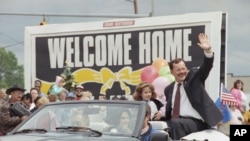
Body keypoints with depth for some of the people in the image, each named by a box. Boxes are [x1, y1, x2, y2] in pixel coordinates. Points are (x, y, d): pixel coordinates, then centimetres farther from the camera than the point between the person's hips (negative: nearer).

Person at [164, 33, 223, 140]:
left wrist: (208, 50, -27)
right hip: (175, 122, 5)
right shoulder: (169, 89, 18)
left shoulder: (194, 76, 8)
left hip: (195, 122, -5)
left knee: (176, 124, -33)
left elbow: (206, 67, -9)